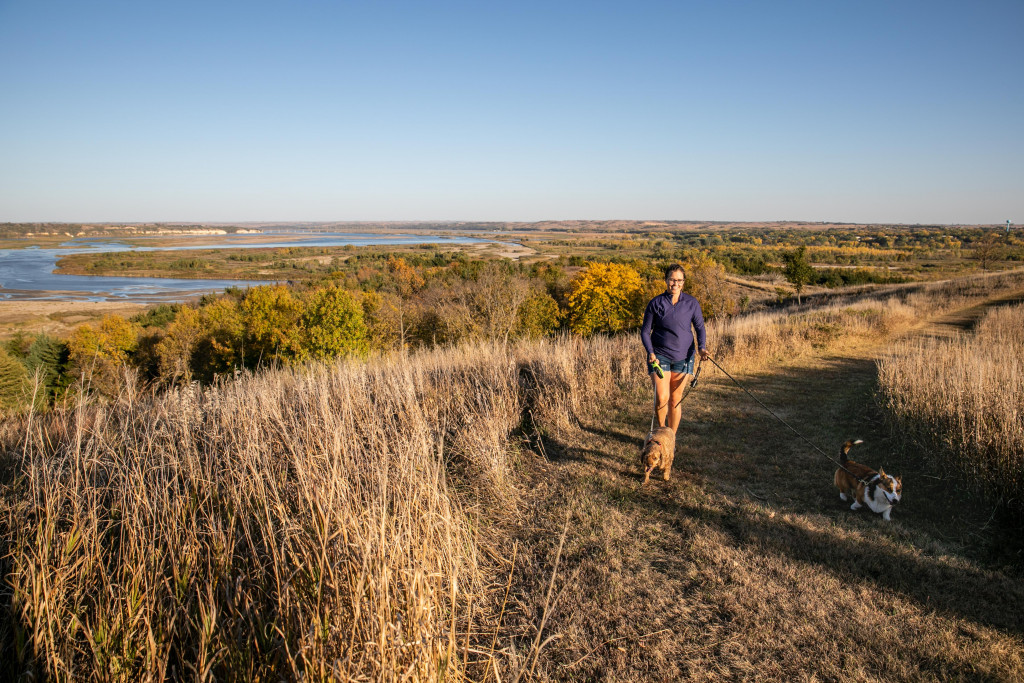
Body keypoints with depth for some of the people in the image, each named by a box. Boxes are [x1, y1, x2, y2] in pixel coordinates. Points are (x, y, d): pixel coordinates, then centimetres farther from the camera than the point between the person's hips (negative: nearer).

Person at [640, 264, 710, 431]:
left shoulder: (691, 303, 1)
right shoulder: (655, 303, -3)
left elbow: (700, 328, 8)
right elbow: (645, 331, 2)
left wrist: (701, 347, -10)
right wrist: (651, 352, -12)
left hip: (683, 356, 1)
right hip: (660, 355, -1)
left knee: (676, 399, 6)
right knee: (662, 398, -11)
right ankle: (662, 429, 17)